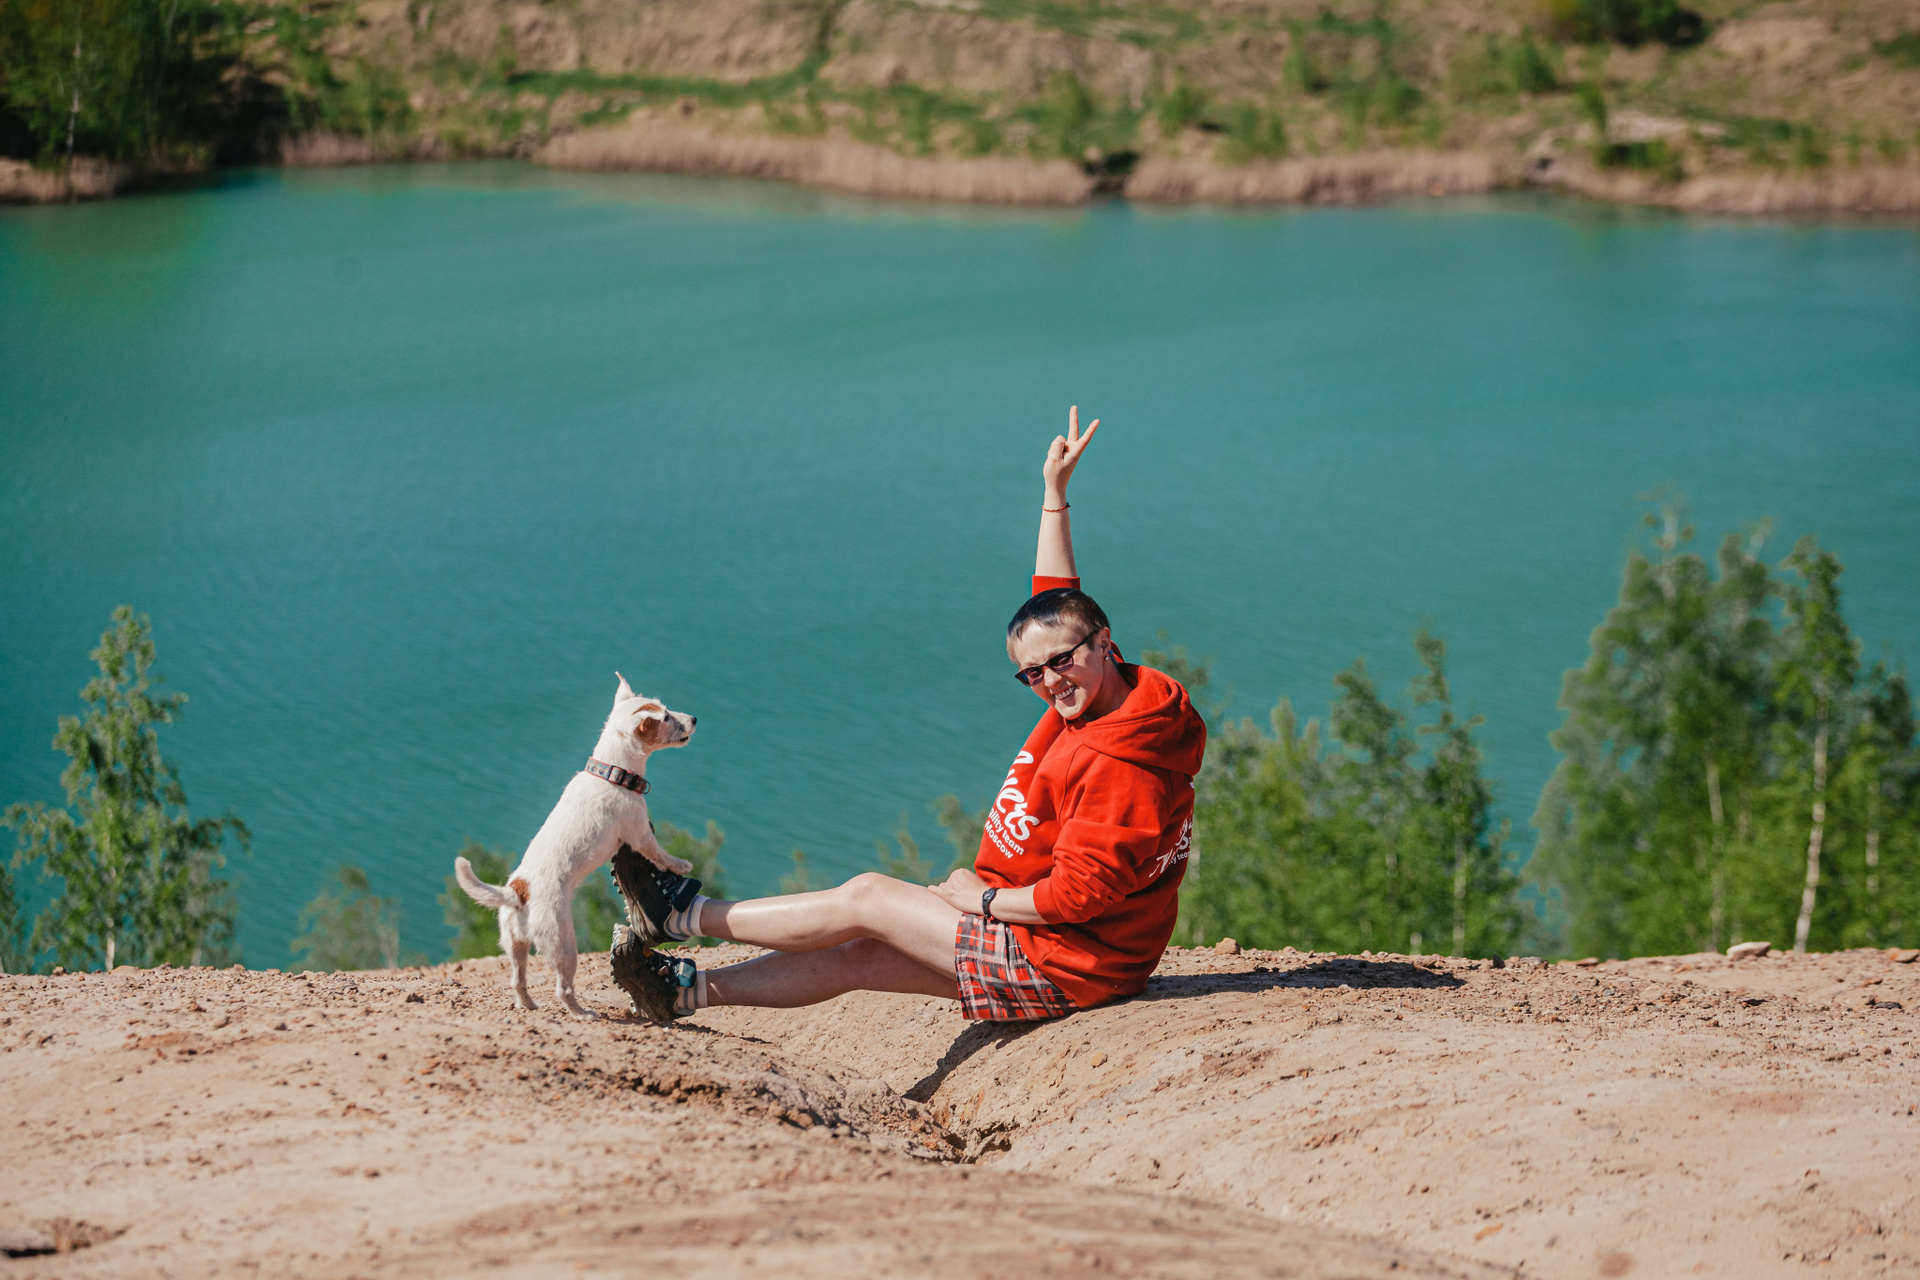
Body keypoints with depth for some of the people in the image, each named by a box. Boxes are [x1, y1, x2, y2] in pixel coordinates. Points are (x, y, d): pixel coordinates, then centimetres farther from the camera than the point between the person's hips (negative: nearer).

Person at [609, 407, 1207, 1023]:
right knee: (858, 958, 9)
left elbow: (1077, 894, -29)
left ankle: (684, 913, 10)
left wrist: (984, 897, -14)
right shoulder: (1091, 695, 3)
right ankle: (690, 989, 15)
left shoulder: (1123, 774, -26)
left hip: (1067, 964, -9)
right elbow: (1058, 597, 17)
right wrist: (1055, 491, 15)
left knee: (868, 897, -2)